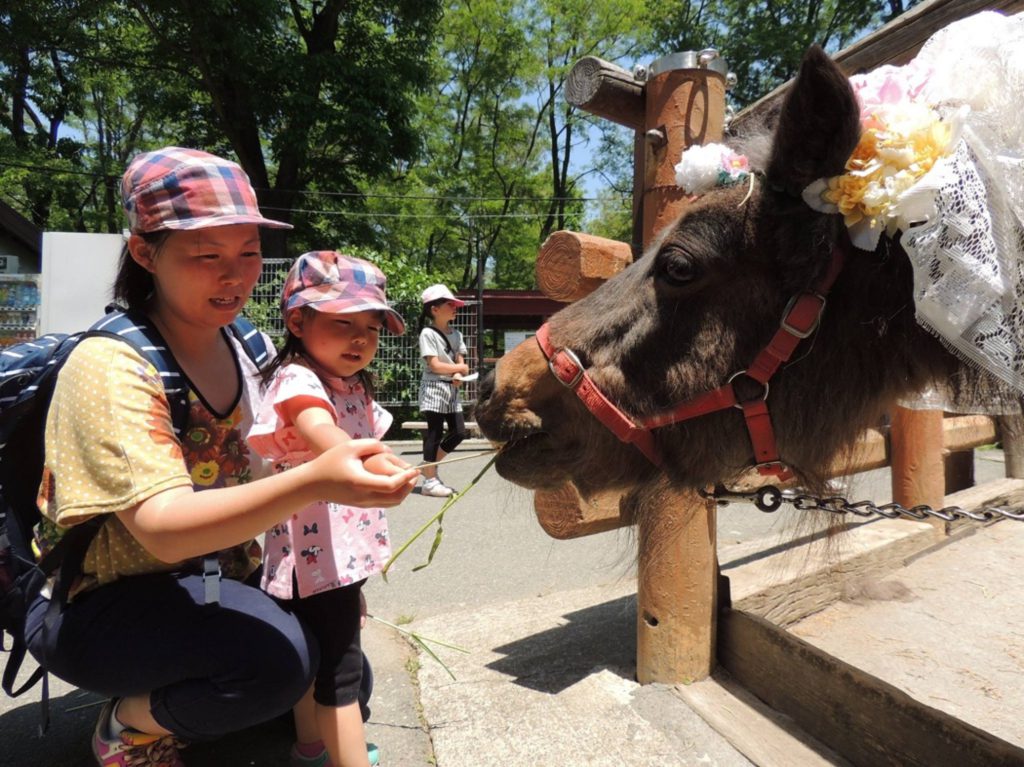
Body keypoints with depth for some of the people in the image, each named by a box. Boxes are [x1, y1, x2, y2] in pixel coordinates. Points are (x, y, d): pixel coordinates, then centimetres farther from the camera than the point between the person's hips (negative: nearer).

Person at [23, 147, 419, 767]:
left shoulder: (241, 349, -1)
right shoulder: (111, 366, -23)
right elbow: (162, 527, -34)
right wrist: (312, 483, -50)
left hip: (209, 582, 7)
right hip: (99, 606, -7)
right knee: (279, 657, -33)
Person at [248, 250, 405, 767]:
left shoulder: (352, 386, 10)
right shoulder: (297, 380, -19)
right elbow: (319, 432, -42)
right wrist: (366, 459, -61)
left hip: (343, 547, 9)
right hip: (318, 549, -9)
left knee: (320, 657, 24)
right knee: (340, 670, -1)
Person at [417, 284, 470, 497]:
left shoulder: (456, 334, 12)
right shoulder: (428, 333, -10)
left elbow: (460, 360, 8)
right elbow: (434, 365, -16)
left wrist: (459, 376, -13)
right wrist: (459, 368, -8)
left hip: (452, 389, 8)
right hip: (434, 388, -7)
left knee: (459, 432, 6)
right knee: (435, 433, -4)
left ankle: (428, 466, 22)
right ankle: (429, 481, 5)